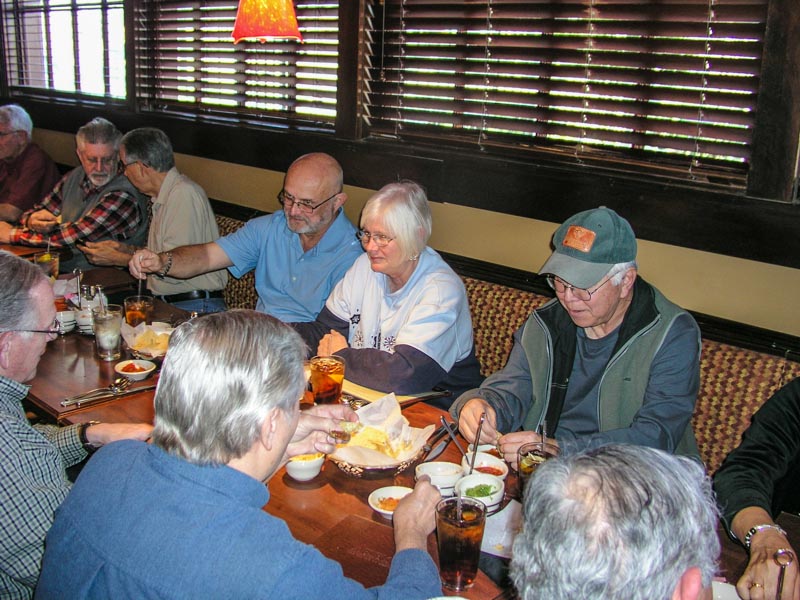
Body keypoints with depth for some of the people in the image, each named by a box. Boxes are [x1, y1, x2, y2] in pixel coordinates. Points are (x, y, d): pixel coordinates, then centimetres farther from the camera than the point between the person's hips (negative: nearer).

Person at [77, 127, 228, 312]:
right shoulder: (162, 197, 18)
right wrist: (128, 249, 14)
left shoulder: (184, 194, -14)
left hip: (195, 308, -9)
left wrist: (117, 258, -7)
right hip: (165, 303, 9)